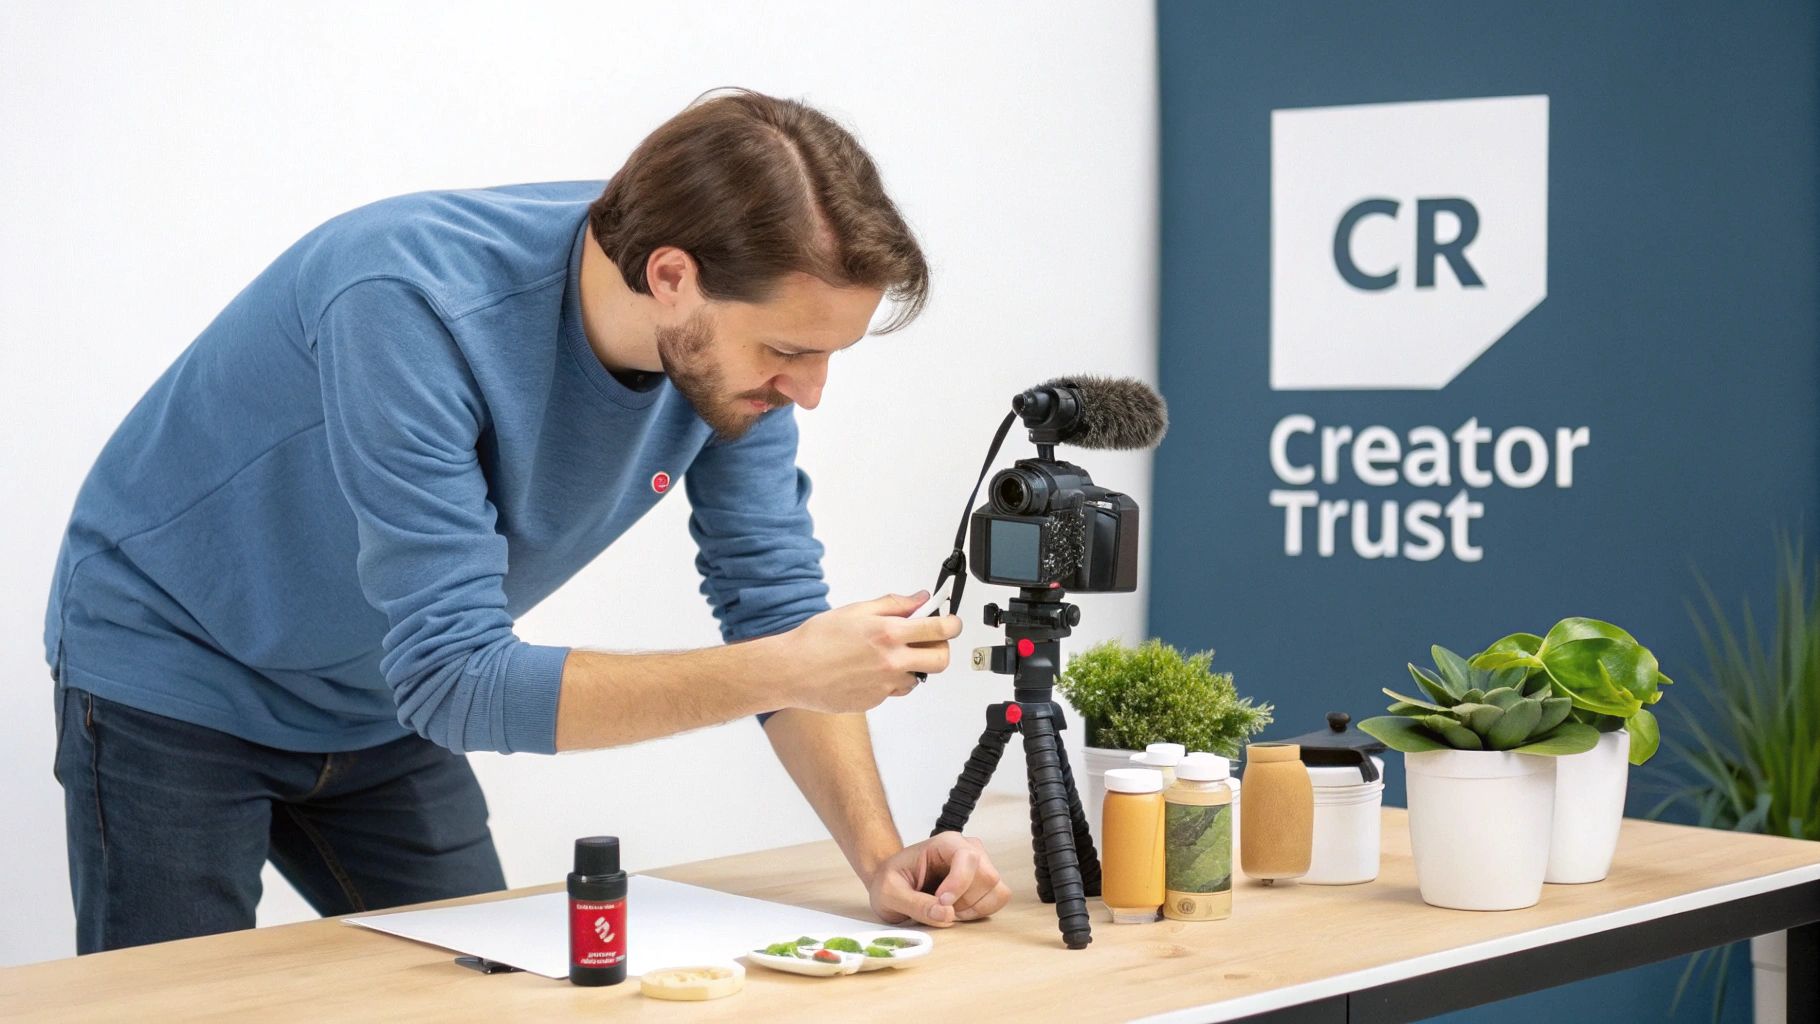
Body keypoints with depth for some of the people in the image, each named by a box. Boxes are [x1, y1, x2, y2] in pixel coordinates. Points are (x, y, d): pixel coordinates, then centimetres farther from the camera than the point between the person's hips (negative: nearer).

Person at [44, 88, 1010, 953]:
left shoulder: (733, 335, -17)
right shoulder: (413, 307, -37)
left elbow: (777, 604, -9)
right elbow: (456, 678, -38)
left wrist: (880, 854, -22)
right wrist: (781, 672, -42)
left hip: (379, 707, 6)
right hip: (173, 679, -6)